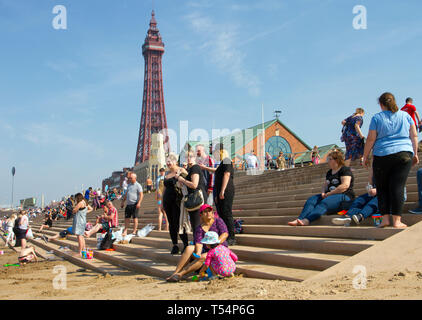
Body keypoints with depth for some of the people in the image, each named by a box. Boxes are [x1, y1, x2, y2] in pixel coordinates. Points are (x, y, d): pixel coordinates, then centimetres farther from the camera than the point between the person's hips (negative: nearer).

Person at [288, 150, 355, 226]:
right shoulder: (329, 172, 23)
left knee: (324, 203, -36)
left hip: (344, 197, -8)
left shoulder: (345, 170, -3)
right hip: (329, 196, 8)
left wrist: (329, 194, -16)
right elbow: (325, 185, 25)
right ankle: (298, 220, -38)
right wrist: (323, 193, 0)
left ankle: (306, 220, -57)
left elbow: (345, 185, -16)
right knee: (311, 200, -16)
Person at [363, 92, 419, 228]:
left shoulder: (377, 118, 2)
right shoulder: (405, 115, 11)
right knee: (398, 187, -1)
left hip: (382, 156, -2)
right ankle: (397, 220, -6)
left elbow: (371, 139, 0)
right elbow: (414, 136, 10)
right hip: (404, 154, 2)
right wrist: (415, 153, 16)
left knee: (382, 188, 7)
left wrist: (365, 156, 8)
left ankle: (385, 218, 2)